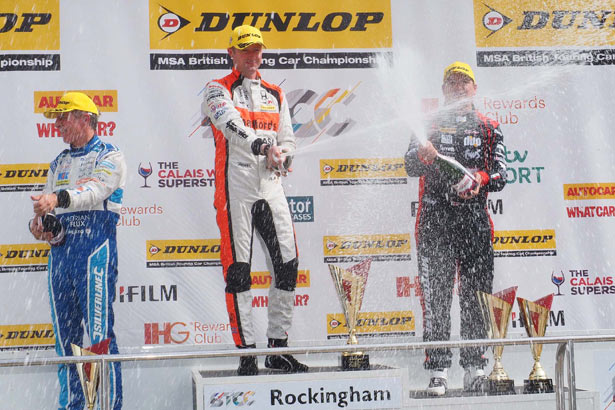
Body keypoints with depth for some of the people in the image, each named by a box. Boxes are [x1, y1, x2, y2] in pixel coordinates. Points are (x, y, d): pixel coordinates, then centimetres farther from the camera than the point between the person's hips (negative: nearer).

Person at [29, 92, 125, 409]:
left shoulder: (109, 156, 1)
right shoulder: (59, 163, 23)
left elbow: (96, 190, -18)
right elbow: (45, 205, 19)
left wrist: (59, 198, -35)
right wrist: (37, 223, -4)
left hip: (96, 247, -7)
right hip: (60, 249, 7)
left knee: (99, 332, -11)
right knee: (64, 333, 7)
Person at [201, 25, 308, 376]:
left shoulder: (276, 94, 20)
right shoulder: (218, 91, 3)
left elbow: (287, 139, 17)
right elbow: (233, 126, -16)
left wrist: (283, 156, -7)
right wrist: (261, 146, -33)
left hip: (271, 186, 5)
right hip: (236, 186, -5)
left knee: (288, 262, 1)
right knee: (238, 268, -7)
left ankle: (279, 348, 11)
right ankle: (246, 353, -3)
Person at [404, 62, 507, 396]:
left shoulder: (489, 129, 16)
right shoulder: (429, 125, 14)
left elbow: (499, 175, 6)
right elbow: (411, 167, 0)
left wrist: (479, 179, -17)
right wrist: (421, 154, -24)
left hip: (475, 221, 1)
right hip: (435, 220, -1)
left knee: (476, 295, 0)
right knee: (435, 294, -6)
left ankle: (474, 366, 6)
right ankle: (437, 369, -6)